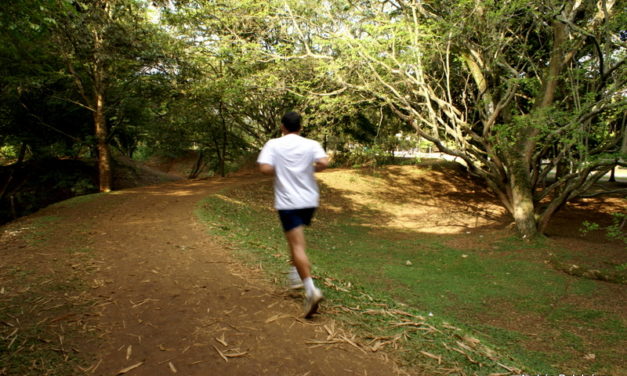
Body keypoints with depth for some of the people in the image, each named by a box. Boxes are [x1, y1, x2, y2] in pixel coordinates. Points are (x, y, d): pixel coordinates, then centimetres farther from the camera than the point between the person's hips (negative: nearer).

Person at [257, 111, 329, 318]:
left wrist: (279, 170, 5)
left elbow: (265, 168, -15)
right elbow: (323, 163, -16)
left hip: (287, 202, -3)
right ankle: (297, 274, 32)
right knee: (297, 238, 27)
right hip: (309, 200, 4)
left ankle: (311, 290, -18)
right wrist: (312, 168, 5)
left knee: (297, 245, -7)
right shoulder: (311, 144, 1)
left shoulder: (273, 144, -3)